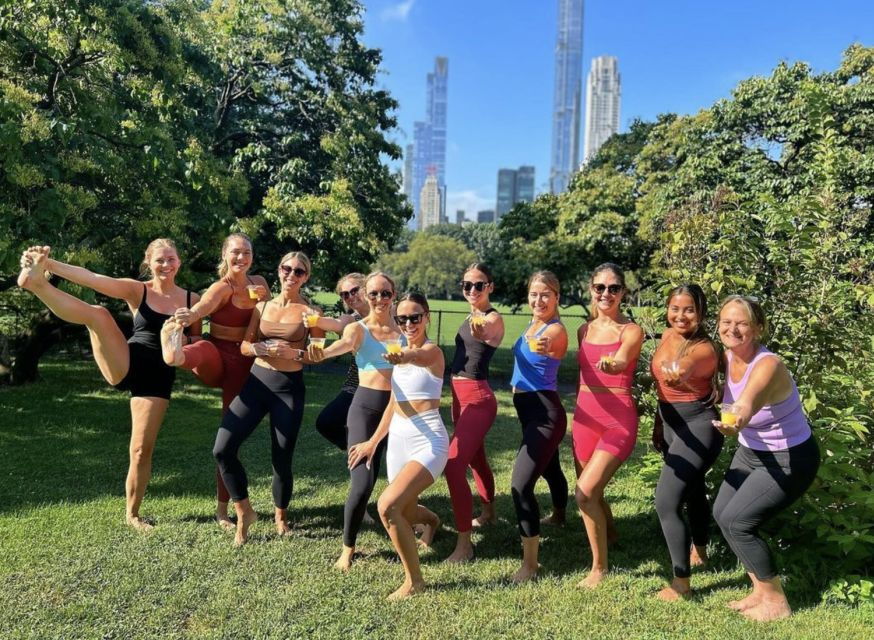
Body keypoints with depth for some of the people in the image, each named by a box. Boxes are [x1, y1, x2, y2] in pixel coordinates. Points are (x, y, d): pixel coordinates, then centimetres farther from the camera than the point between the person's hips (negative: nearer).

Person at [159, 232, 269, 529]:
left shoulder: (258, 282, 7)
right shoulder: (222, 288, -10)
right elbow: (201, 308, -32)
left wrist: (264, 298, -7)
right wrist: (186, 317, -58)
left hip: (243, 364, 4)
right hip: (216, 360, -4)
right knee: (204, 350, -41)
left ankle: (222, 509, 16)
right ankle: (174, 352, -80)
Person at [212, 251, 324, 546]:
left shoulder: (309, 312, -1)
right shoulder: (262, 306, 8)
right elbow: (244, 345, 8)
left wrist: (294, 352, -17)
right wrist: (261, 348, -13)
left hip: (289, 388, -3)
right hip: (257, 381, 3)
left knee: (281, 458, 4)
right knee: (222, 449, -7)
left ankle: (280, 515, 32)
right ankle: (244, 512, 13)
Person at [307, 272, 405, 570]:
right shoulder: (357, 328, -3)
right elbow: (345, 343, -27)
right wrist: (322, 352, -47)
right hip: (366, 406, -2)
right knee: (362, 483, -9)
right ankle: (348, 548, 14)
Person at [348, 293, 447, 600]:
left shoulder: (432, 351, -11)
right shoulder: (401, 354, 10)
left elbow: (418, 357, -38)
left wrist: (402, 357, -60)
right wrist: (373, 442, 14)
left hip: (428, 440, -7)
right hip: (398, 439, 7)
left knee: (387, 505, -23)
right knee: (404, 513, 20)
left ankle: (414, 580, -1)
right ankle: (431, 519, 58)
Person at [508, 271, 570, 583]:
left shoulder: (555, 329, -20)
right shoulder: (532, 324, 7)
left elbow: (549, 345, -45)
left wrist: (545, 348, -63)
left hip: (545, 412, -9)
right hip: (528, 409, 9)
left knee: (521, 486, -16)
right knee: (550, 470, 30)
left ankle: (530, 563, -6)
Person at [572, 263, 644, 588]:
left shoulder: (631, 330, -7)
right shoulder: (584, 330, 9)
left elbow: (622, 361, -27)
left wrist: (612, 364, -50)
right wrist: (579, 413, 13)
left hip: (618, 419, -6)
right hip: (585, 415, 6)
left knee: (585, 493, -16)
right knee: (591, 491, 18)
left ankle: (599, 567, 3)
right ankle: (609, 532, 50)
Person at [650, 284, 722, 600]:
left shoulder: (703, 349, -20)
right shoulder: (667, 335, 1)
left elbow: (682, 371, -43)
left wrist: (677, 375, -60)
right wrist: (659, 422, 16)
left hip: (697, 427, -8)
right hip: (671, 423, 8)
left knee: (666, 502, -12)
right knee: (692, 489, 27)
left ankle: (681, 584, 1)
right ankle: (699, 551, 49)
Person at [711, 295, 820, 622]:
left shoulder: (767, 365, -32)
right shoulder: (727, 357, -10)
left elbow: (748, 402, -55)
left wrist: (737, 421, -74)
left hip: (789, 459, -8)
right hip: (751, 451, 8)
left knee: (736, 521, -9)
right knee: (721, 513, 6)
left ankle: (777, 601, 13)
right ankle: (761, 591, 26)